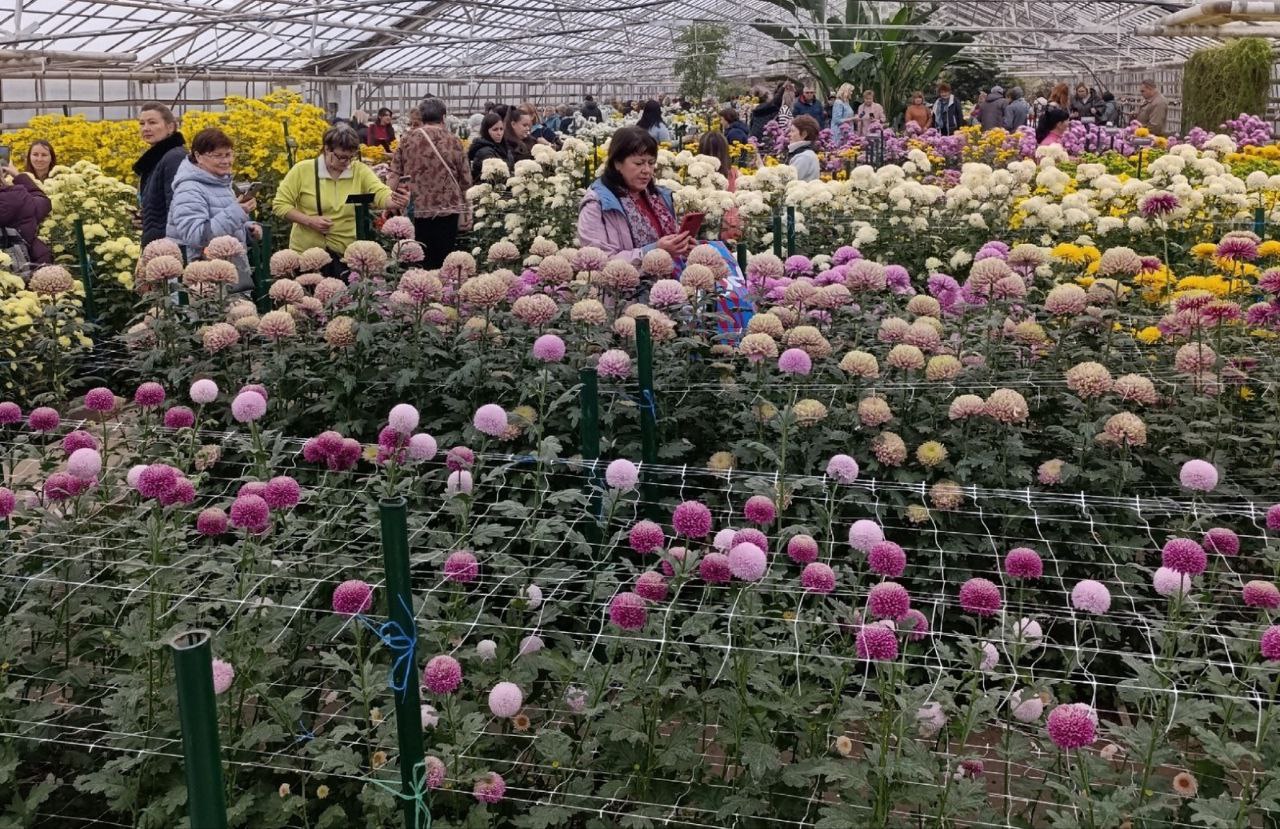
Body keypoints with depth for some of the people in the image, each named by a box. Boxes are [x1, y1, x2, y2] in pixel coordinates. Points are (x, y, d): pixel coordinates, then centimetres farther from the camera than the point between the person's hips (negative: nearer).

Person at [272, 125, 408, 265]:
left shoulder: (360, 171, -3)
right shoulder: (302, 170, -6)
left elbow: (381, 193, -18)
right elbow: (280, 205, -4)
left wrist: (396, 202, -41)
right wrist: (309, 221, -17)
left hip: (346, 253, 1)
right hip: (306, 252, -1)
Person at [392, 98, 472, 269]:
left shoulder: (407, 140, 3)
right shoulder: (453, 141, 1)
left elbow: (395, 175, 1)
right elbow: (466, 179, 2)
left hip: (416, 210, 1)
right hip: (447, 209, -1)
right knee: (443, 261, 3)